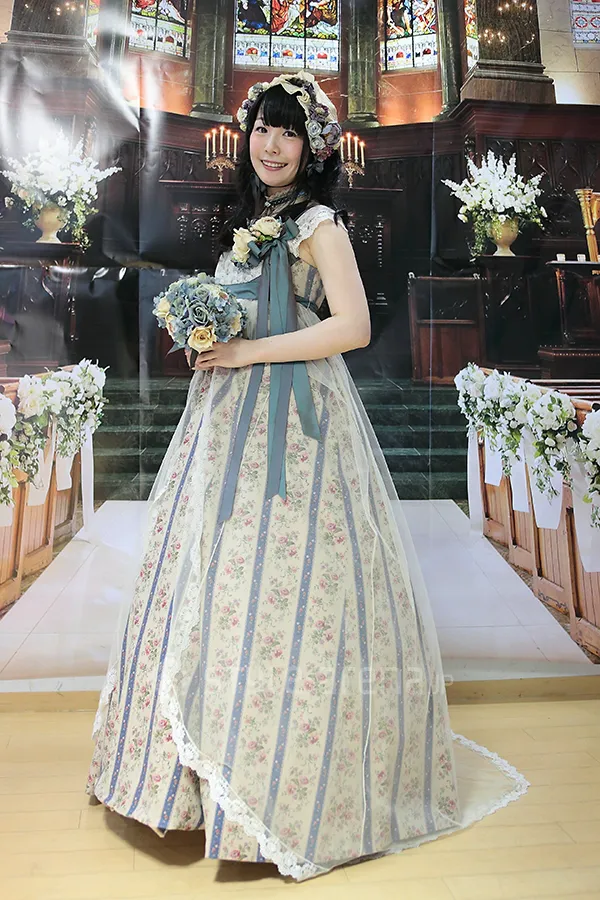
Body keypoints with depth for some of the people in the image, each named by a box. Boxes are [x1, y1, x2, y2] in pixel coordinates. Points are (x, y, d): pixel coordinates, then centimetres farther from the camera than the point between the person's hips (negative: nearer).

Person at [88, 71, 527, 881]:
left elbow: (353, 326, -17)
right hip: (233, 418, 8)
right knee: (220, 580, 10)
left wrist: (245, 351, -15)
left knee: (280, 586, -7)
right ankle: (214, 761, 27)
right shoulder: (251, 222, 19)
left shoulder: (318, 221, -5)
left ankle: (295, 784, 10)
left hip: (295, 417, -8)